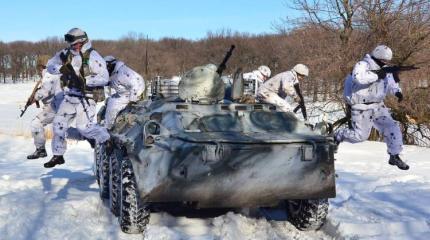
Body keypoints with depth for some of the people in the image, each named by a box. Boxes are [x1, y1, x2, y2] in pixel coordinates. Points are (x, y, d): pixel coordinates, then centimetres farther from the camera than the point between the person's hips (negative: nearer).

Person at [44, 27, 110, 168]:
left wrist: (85, 81, -28)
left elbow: (104, 78, -20)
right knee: (58, 124, 10)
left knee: (85, 127, -19)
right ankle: (58, 155, 26)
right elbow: (50, 65, 7)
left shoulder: (92, 56, -15)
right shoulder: (66, 54, 4)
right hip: (70, 97, 7)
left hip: (86, 98, -7)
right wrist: (61, 68, -14)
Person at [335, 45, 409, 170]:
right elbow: (358, 77, -36)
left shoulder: (384, 70, 10)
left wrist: (397, 91, -5)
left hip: (377, 106, 7)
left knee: (392, 127, -3)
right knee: (360, 135, -3)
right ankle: (337, 136, 24)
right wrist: (377, 75, -29)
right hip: (362, 108, -7)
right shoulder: (362, 65, -15)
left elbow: (391, 83, 18)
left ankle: (394, 156, 9)